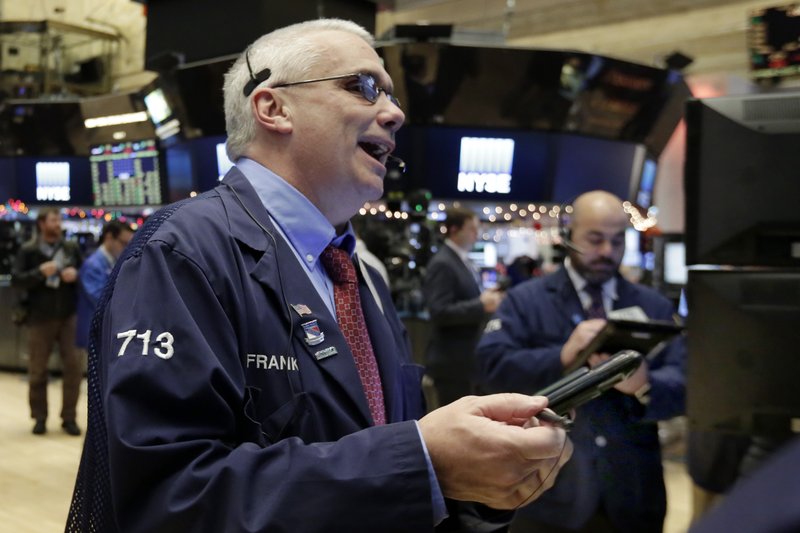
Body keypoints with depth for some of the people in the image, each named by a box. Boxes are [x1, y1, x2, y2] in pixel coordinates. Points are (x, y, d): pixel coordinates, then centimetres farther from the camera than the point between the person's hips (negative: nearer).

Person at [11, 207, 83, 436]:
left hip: (68, 316, 2)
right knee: (37, 370, 7)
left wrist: (76, 274, -10)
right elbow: (16, 280, -6)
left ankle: (69, 417, 10)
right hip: (40, 318, -1)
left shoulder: (71, 248, 6)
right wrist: (40, 272, -19)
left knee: (73, 367, -1)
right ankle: (39, 418, 20)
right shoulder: (27, 250, 0)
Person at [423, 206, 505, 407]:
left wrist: (487, 299, 4)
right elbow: (440, 312, -23)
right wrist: (481, 305, -23)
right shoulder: (442, 265, -15)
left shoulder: (465, 262, 14)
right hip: (453, 362, -10)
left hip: (471, 359, 10)